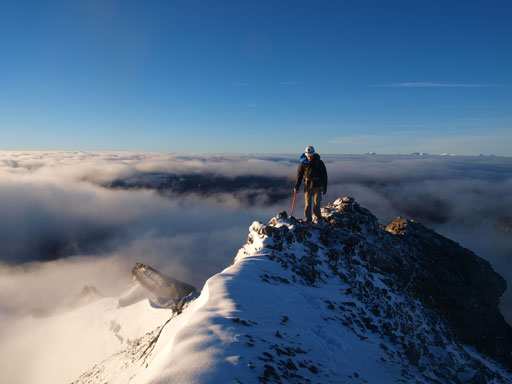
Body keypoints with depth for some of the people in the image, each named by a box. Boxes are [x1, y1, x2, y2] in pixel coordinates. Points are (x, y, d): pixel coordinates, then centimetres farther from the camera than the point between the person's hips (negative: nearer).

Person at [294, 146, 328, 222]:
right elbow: (299, 175, 6)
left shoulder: (319, 163, -3)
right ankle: (308, 218, 11)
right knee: (308, 203, 1)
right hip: (307, 185, 1)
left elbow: (324, 175, 2)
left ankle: (318, 216, 15)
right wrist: (296, 186, 7)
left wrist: (324, 187, 0)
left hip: (317, 186, -1)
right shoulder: (303, 163, -1)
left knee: (317, 202, -5)